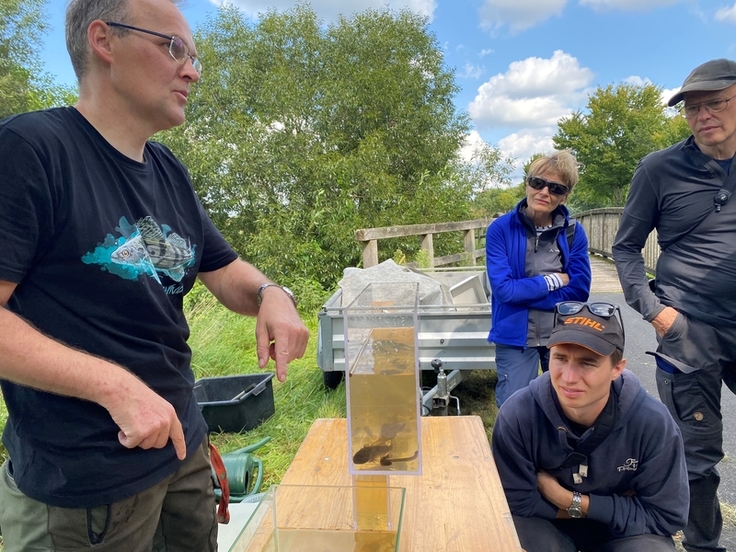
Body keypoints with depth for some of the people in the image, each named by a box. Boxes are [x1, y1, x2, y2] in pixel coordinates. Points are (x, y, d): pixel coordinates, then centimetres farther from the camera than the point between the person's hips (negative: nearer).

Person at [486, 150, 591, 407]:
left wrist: (523, 292, -13)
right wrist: (553, 280, -10)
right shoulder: (501, 229, -10)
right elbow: (503, 289, -16)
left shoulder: (574, 233, -3)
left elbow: (578, 292, -8)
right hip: (516, 337, -2)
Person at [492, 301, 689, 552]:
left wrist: (573, 502, -22)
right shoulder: (517, 416, -28)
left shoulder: (653, 423, -25)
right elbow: (518, 504, -19)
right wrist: (619, 504, -18)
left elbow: (666, 516, -15)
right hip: (547, 526, 1)